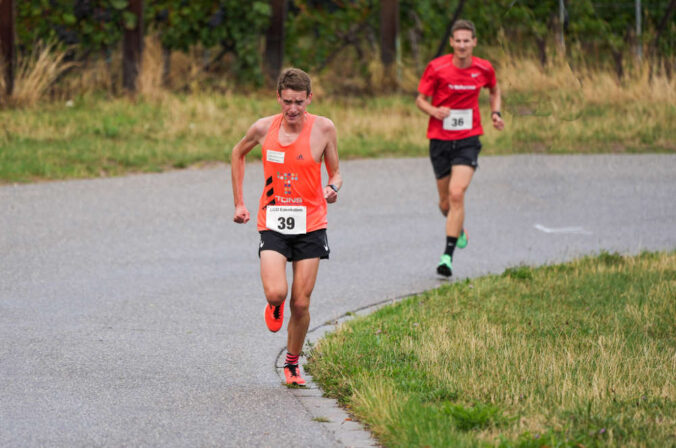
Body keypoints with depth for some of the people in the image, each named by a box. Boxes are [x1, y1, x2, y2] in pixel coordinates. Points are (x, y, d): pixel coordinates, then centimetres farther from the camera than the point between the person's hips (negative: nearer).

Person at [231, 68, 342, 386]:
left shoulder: (323, 129, -5)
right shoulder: (263, 128, -2)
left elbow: (335, 173, 6)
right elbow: (238, 153, 18)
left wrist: (333, 188, -19)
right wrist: (239, 202, 15)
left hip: (310, 225, 0)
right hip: (272, 223, 0)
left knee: (301, 304, 0)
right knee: (275, 293, -19)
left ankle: (292, 364, 22)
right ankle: (274, 307, 19)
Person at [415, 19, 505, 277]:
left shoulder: (483, 69, -1)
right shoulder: (437, 68, -8)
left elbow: (494, 91, 21)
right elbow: (420, 99, -1)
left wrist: (495, 113, 4)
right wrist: (434, 111, -21)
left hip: (468, 139, -1)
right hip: (440, 139, 1)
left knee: (457, 194, -19)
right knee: (446, 202, 9)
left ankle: (448, 255, -17)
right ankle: (459, 229, 46)